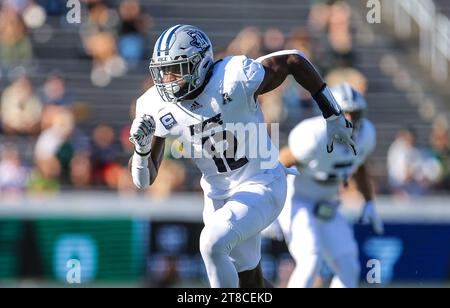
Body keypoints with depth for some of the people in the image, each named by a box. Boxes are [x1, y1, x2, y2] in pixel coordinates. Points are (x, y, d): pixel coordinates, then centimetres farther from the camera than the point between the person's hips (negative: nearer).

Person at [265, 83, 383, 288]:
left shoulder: (365, 133, -8)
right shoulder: (315, 137, -29)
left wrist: (369, 203, 11)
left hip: (325, 208, 7)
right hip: (295, 202, -7)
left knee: (348, 270, 1)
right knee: (311, 261, -26)